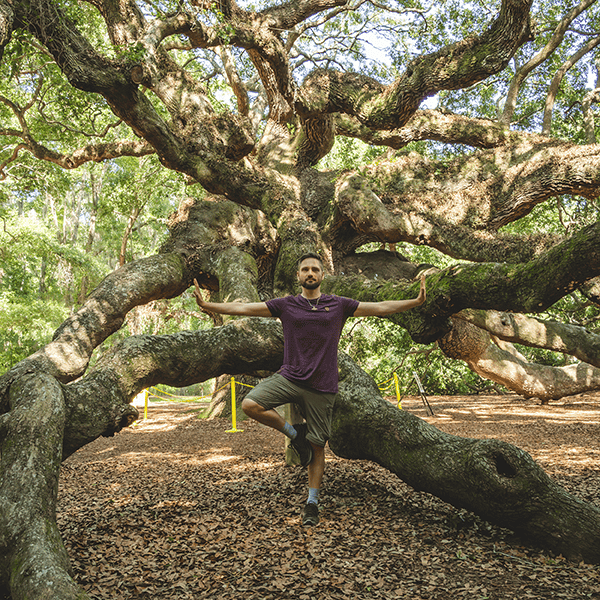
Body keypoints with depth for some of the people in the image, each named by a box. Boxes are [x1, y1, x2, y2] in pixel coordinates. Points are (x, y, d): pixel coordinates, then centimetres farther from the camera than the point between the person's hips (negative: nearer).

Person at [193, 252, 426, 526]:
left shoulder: (339, 305, 5)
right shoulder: (286, 305, 5)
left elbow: (379, 308, 4)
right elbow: (244, 308, 2)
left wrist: (415, 302, -4)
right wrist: (207, 305, -5)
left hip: (321, 387, -1)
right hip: (289, 377, 1)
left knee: (317, 447, 5)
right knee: (250, 404, -21)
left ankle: (312, 504, 22)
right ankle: (294, 433, 2)